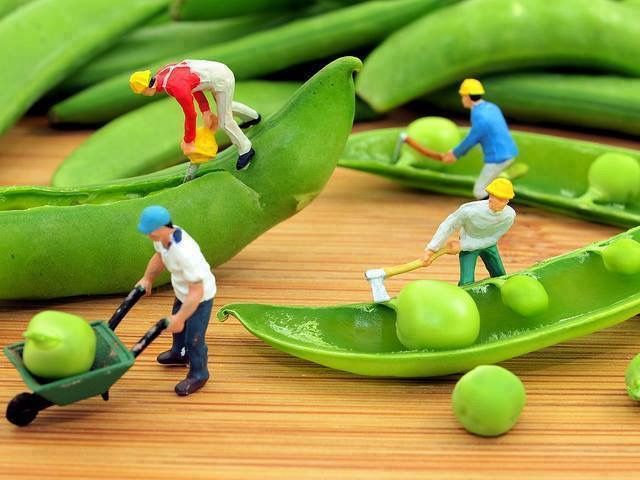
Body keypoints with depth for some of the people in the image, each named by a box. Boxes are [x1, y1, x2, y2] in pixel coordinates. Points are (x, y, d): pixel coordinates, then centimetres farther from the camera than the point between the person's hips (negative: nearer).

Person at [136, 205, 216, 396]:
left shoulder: (185, 253, -43)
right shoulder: (163, 237, -17)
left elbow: (196, 292, -37)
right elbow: (159, 257, 10)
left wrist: (180, 318, -32)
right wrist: (147, 279, 10)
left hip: (200, 297, -9)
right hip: (183, 292, 9)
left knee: (194, 337, 3)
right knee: (177, 326, 30)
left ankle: (198, 375, 28)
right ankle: (179, 354, 58)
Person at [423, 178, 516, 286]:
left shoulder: (509, 215, -30)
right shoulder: (469, 210, -38)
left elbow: (492, 239, -20)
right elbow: (448, 226, -22)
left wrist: (461, 246, -22)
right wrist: (431, 249, -21)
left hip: (488, 243, 4)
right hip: (468, 243, -3)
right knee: (467, 283, -14)